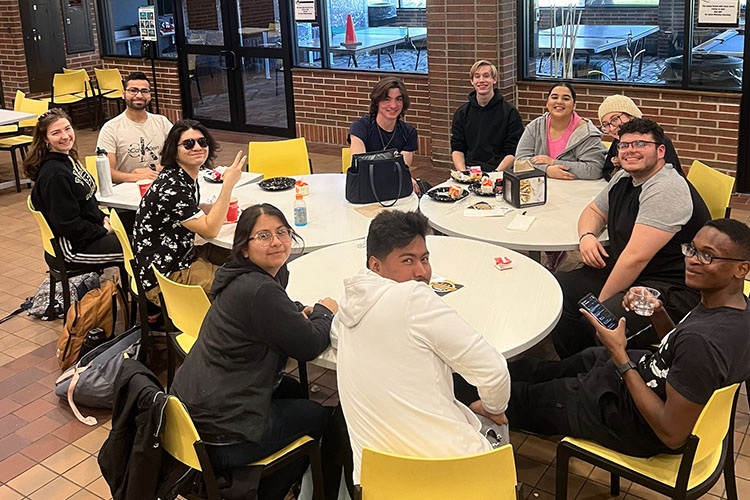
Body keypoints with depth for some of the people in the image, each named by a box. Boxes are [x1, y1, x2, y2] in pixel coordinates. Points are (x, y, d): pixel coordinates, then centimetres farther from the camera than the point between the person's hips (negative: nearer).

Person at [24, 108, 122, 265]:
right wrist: (103, 231, -14)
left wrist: (104, 218, 4)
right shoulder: (54, 174, -23)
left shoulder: (68, 159, 6)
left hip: (91, 230, 10)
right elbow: (67, 223, -23)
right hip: (75, 246, -10)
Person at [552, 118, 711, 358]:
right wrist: (587, 235, 0)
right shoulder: (623, 178, 8)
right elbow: (594, 211, 24)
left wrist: (601, 302, -17)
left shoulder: (666, 190, -21)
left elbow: (635, 258, -25)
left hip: (669, 290, -9)